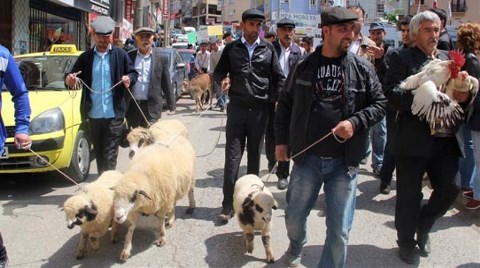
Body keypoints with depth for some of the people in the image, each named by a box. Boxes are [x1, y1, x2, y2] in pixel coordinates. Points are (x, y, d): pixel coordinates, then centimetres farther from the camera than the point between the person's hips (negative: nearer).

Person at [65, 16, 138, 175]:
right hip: (94, 114, 3)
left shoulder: (121, 55, 1)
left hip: (114, 114, -3)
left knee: (110, 153, -3)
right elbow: (71, 76, 5)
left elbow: (133, 73, 5)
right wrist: (69, 80, -19)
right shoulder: (85, 57, 6)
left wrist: (129, 79, -18)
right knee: (98, 152, 15)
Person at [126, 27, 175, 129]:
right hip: (132, 105, 2)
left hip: (152, 106, -2)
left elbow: (167, 84, 4)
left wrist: (171, 106, 3)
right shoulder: (129, 56, 4)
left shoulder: (161, 58, 2)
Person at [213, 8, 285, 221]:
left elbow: (278, 77, 7)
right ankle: (228, 204, 1)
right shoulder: (231, 48, 5)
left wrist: (278, 100, -6)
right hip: (237, 108, -1)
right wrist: (223, 79, -11)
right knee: (232, 156, -3)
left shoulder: (268, 49, 5)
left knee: (254, 155, 11)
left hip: (260, 109, 1)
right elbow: (218, 71, 12)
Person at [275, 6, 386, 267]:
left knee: (339, 230, 4)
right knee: (294, 216, 16)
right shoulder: (304, 67, 2)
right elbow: (284, 105, 11)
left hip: (345, 162, -1)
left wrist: (356, 122, -14)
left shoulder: (362, 68, 0)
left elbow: (379, 104, 3)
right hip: (307, 158, 1)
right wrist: (281, 140, 6)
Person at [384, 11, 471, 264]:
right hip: (414, 139, -5)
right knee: (409, 196, 6)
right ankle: (406, 241, 28)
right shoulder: (401, 57, -2)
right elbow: (392, 93, -14)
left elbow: (461, 90, 14)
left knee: (449, 188, 7)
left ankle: (423, 227, 34)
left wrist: (465, 96, -8)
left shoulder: (449, 58, 15)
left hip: (446, 140, 5)